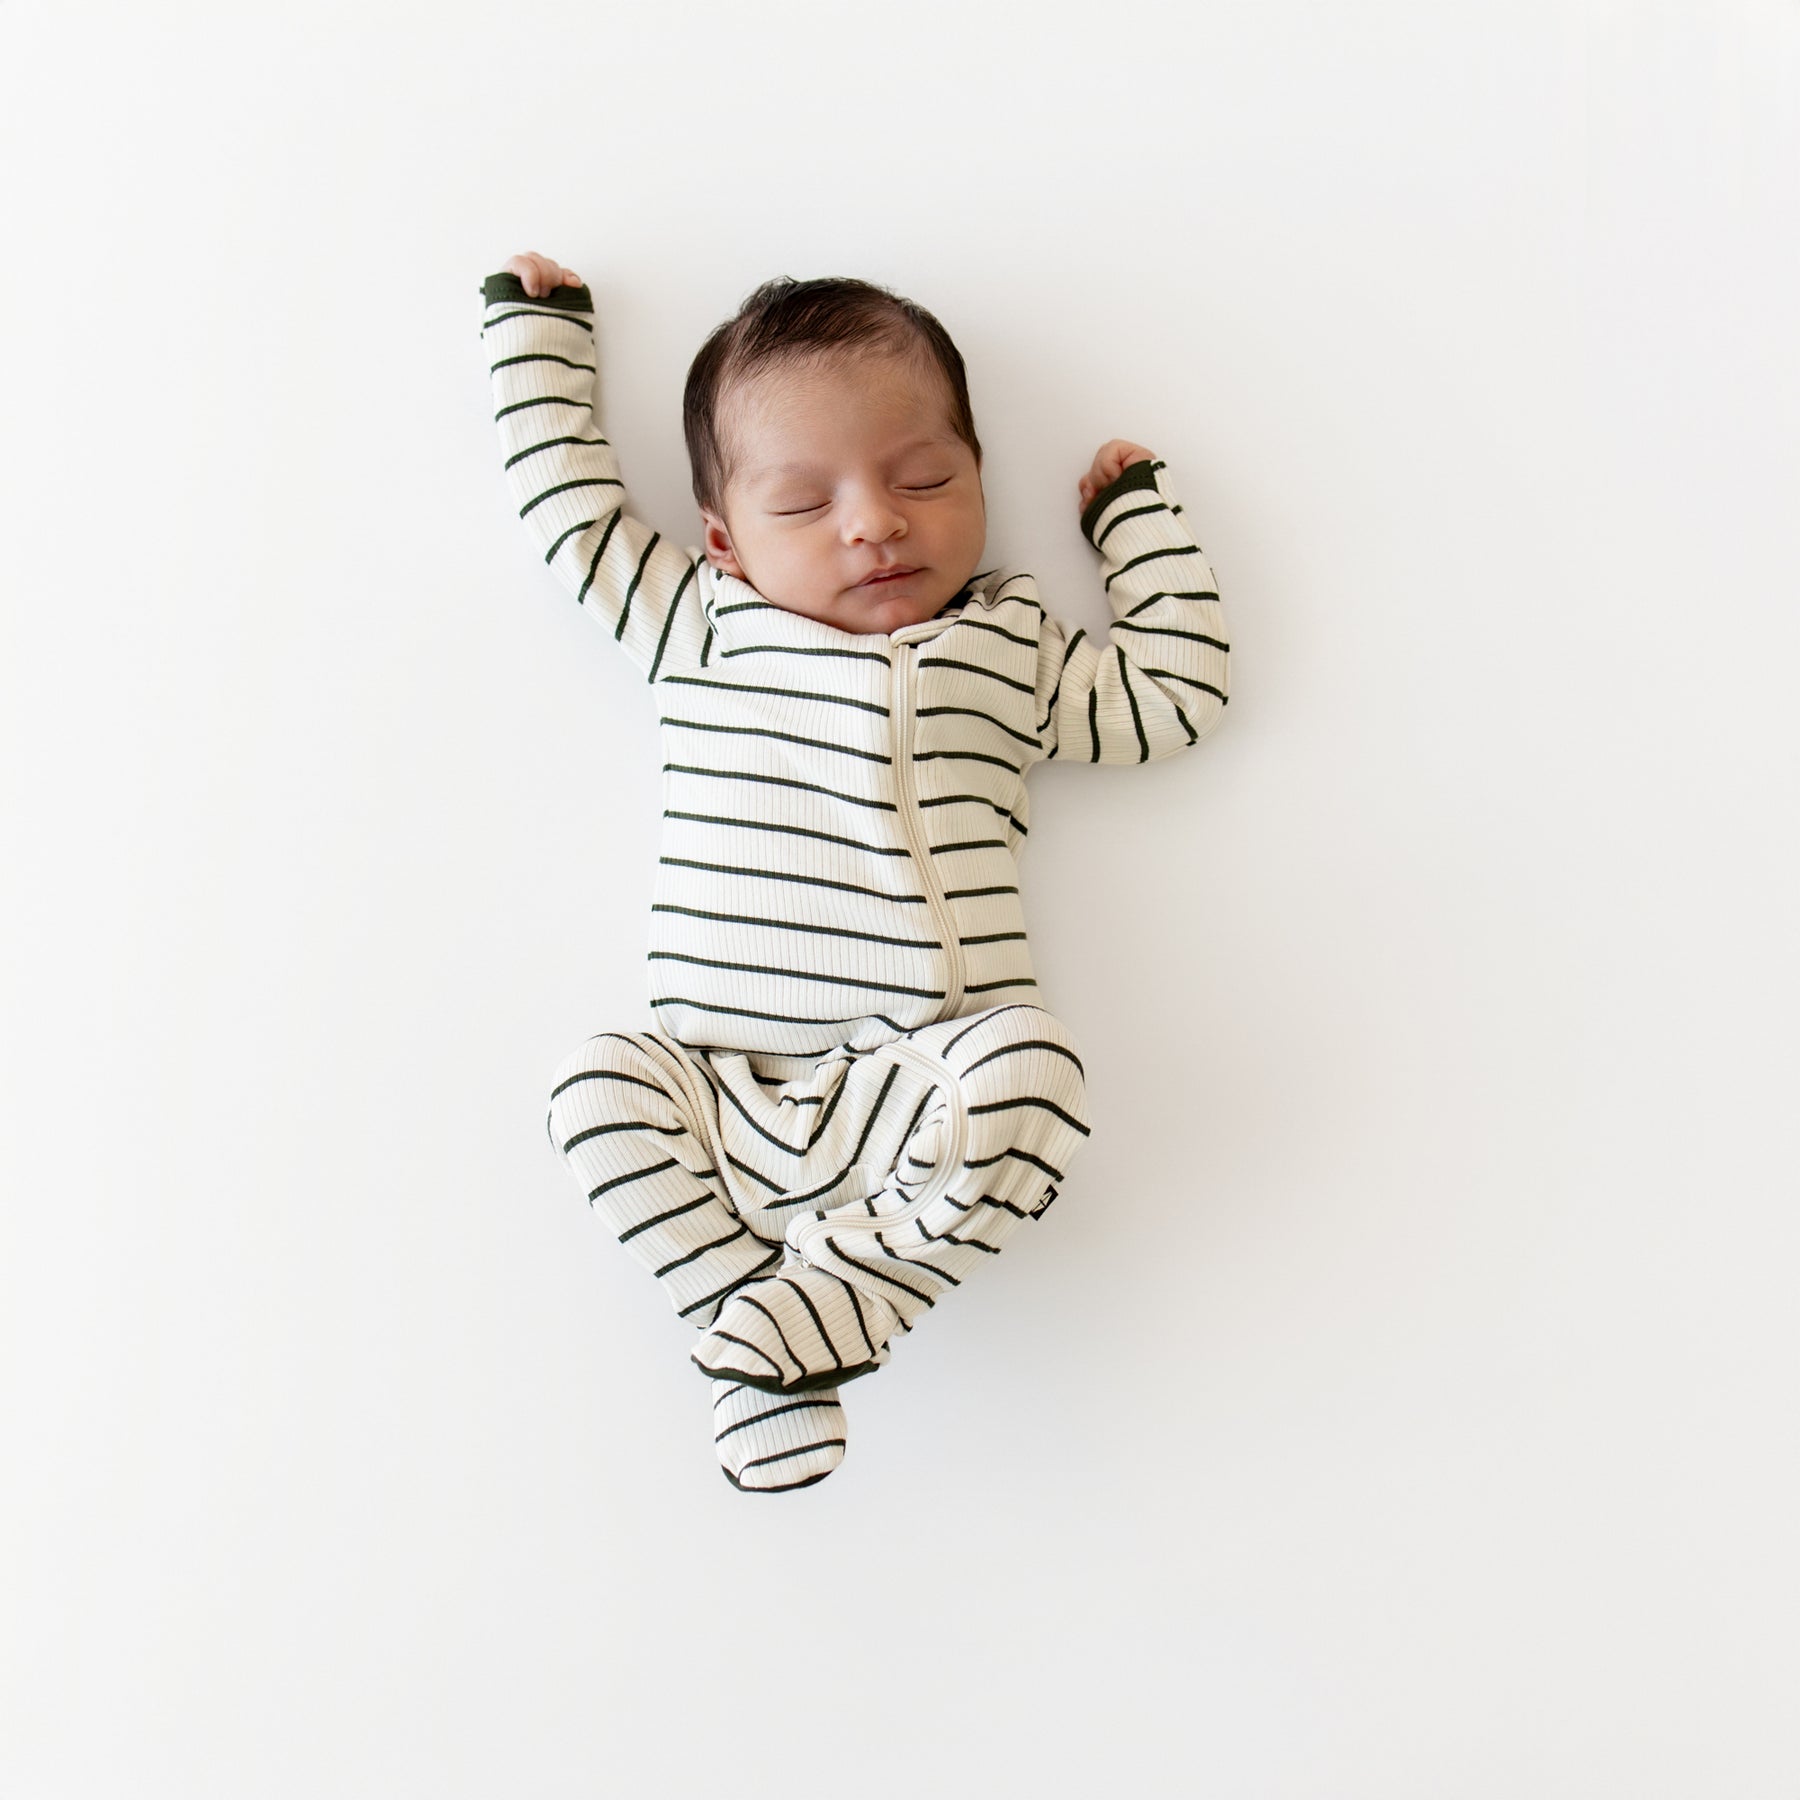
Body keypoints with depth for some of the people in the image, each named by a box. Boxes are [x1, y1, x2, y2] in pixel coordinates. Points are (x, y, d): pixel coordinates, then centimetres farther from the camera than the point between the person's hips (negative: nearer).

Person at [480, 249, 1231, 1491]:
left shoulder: (1010, 649, 15)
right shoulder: (698, 629, 14)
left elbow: (1177, 692, 19)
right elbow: (568, 496, 20)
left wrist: (1139, 508, 23)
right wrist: (538, 325, 32)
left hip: (924, 1081, -1)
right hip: (724, 1096, 2)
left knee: (1030, 1072, -31)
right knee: (600, 1082, -25)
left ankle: (826, 1302, -20)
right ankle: (759, 1355, -17)